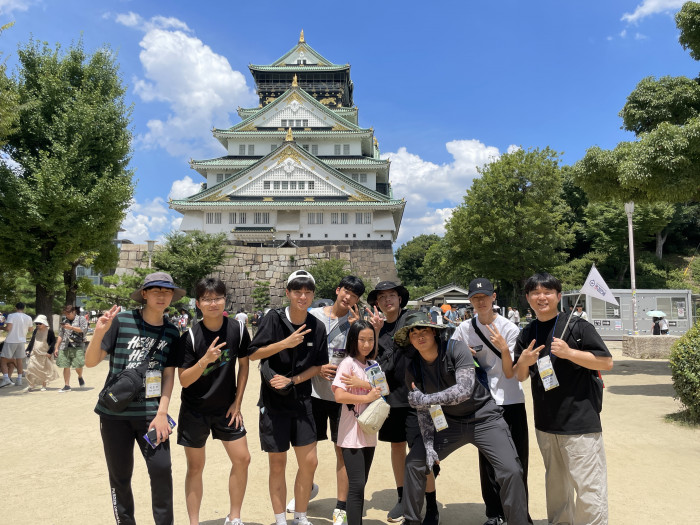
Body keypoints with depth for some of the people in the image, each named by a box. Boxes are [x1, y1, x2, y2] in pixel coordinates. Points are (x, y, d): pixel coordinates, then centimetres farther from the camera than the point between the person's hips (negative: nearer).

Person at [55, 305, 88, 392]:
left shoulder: (81, 319, 6)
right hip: (65, 347, 4)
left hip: (77, 346, -4)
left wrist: (71, 327, -13)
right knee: (66, 367, 1)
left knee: (78, 366, -11)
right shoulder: (64, 322, 21)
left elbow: (84, 330, -9)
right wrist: (56, 348, 18)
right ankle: (67, 386, 8)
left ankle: (80, 377, 20)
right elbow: (60, 336, 23)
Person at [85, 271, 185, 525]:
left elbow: (169, 375, 4)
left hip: (150, 413, 1)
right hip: (115, 412, -1)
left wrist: (162, 413, -5)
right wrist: (99, 333, -25)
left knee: (161, 469, -5)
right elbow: (91, 362, -7)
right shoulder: (121, 321, -7)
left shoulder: (171, 332, 2)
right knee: (120, 475, 9)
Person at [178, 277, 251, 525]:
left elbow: (243, 365, 2)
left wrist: (237, 403, 0)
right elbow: (183, 380, -16)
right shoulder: (190, 336, -17)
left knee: (242, 459, 2)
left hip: (226, 407, 3)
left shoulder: (238, 328, -10)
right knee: (195, 467, 7)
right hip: (195, 410, -2)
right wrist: (205, 360, -33)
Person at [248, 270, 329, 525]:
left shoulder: (317, 327, -3)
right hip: (273, 402, -3)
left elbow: (317, 366, 4)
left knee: (309, 462, 5)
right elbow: (253, 354, -12)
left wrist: (292, 380, -11)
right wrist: (285, 343, -23)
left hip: (301, 401, 3)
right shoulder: (274, 318, -12)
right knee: (277, 465, 8)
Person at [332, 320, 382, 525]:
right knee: (356, 485, -5)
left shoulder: (372, 365, 11)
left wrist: (363, 384, -15)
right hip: (351, 435, -7)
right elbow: (339, 395, -21)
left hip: (369, 434, 7)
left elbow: (385, 391, -1)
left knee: (361, 484, 13)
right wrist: (367, 397, -13)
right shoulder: (348, 363, -9)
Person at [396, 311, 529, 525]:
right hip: (449, 422, 4)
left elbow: (465, 390, -32)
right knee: (414, 462, 0)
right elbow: (422, 412, 0)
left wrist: (425, 399, -30)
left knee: (511, 471, -17)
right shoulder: (413, 370, -6)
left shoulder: (456, 349, -20)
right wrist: (428, 446, -9)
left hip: (483, 418, -4)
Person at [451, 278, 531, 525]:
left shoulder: (509, 328, -8)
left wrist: (504, 348, -27)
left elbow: (510, 372, -11)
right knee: (487, 459, 11)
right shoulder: (464, 329, -2)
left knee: (515, 462, 2)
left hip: (511, 403, -2)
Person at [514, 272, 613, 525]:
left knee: (588, 485, -4)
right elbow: (520, 376, 12)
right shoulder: (527, 334, 8)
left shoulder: (577, 326, -8)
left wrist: (569, 352, -22)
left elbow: (607, 362, -10)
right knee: (555, 482, 21)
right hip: (545, 423, 6)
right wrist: (523, 362, -11)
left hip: (580, 421, -6)